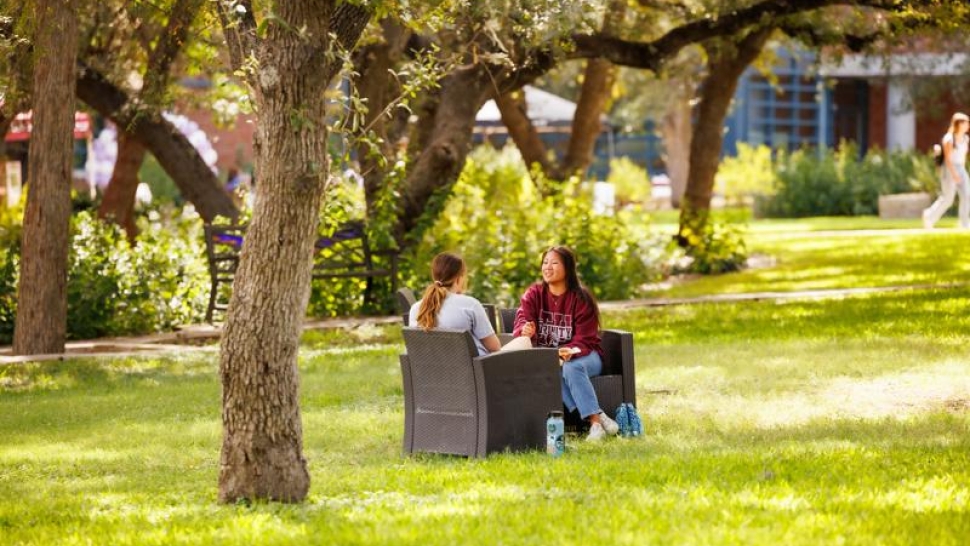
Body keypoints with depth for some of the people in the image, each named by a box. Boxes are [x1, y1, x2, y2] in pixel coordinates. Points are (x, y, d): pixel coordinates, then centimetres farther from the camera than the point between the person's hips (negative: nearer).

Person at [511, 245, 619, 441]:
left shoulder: (581, 299, -7)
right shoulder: (533, 295, 1)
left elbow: (584, 339, -12)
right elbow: (521, 324, -13)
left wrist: (570, 352, -34)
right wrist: (525, 331, -38)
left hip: (582, 356, -1)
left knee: (571, 367, -37)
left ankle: (595, 420, -36)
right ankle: (598, 418, -38)